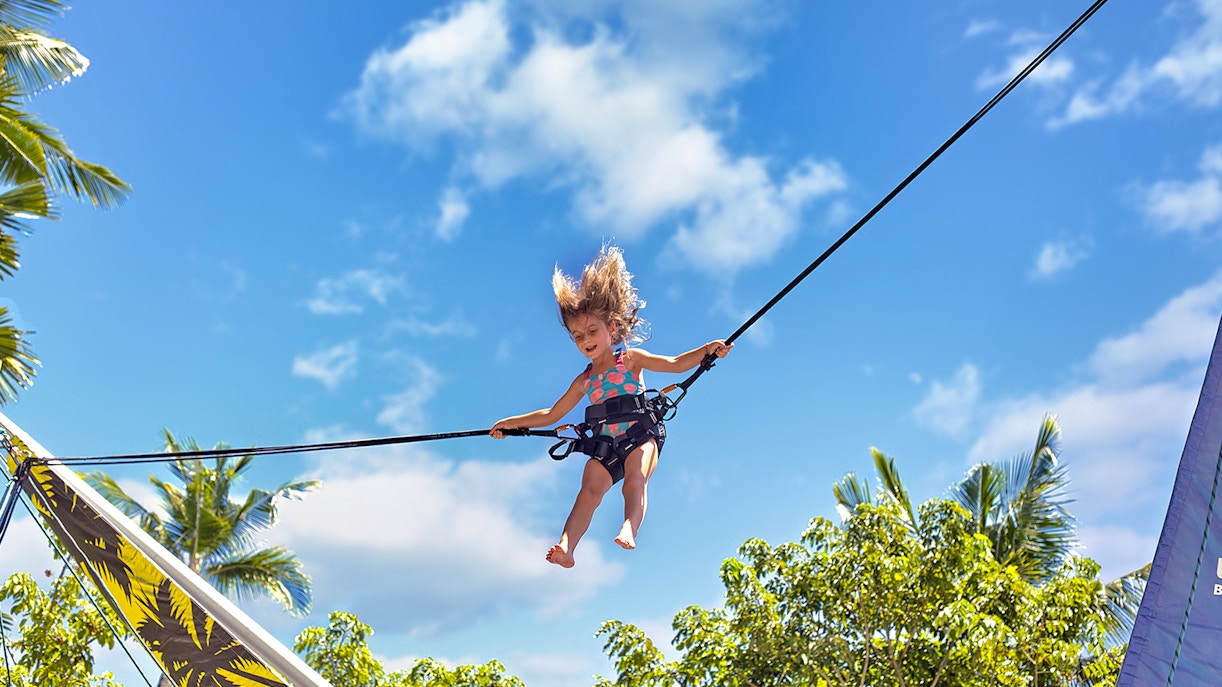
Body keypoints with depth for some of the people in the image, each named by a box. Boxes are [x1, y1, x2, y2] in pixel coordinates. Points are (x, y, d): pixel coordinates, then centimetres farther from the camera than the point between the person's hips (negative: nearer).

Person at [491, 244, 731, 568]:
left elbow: (675, 364, 0)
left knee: (635, 478, -30)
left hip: (642, 434, -3)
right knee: (589, 490, -18)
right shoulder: (583, 380, 16)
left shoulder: (630, 359, 6)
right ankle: (565, 547, -34)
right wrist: (512, 423, 19)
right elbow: (552, 414, 23)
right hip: (606, 444, 3)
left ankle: (629, 530, -50)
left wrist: (706, 350, -16)